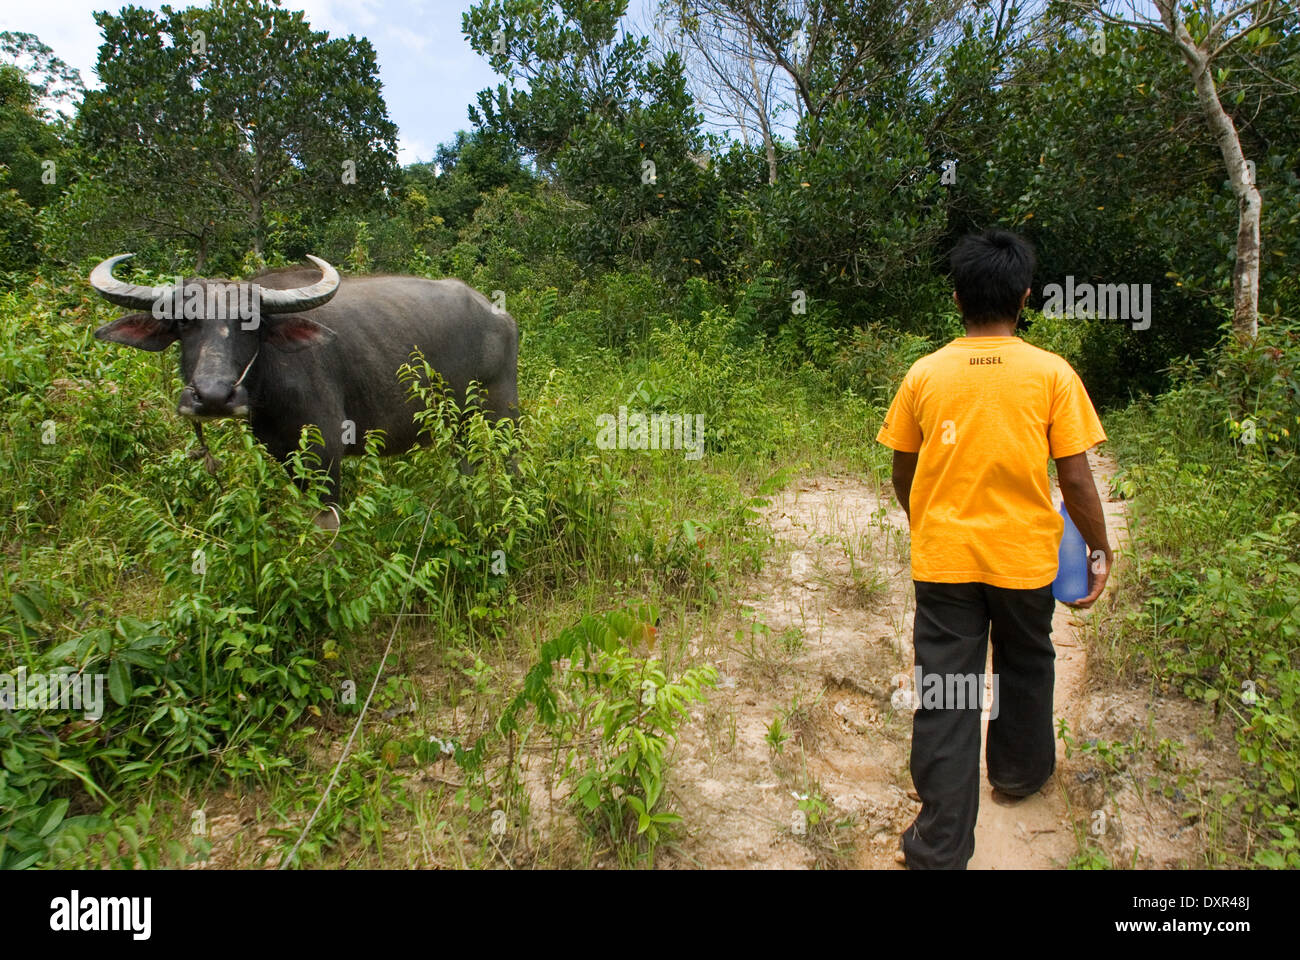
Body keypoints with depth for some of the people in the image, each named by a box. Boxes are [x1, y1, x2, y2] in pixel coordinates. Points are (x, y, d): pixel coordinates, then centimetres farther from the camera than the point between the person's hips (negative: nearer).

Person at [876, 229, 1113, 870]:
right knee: (1025, 667, 25)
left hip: (941, 558, 0)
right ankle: (1019, 772, 49)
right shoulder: (1052, 374, -7)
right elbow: (1075, 479, -7)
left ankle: (941, 846, 11)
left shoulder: (924, 373, -3)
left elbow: (902, 474, 4)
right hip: (1022, 556, 0)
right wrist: (1100, 550, 7)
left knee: (943, 696, 5)